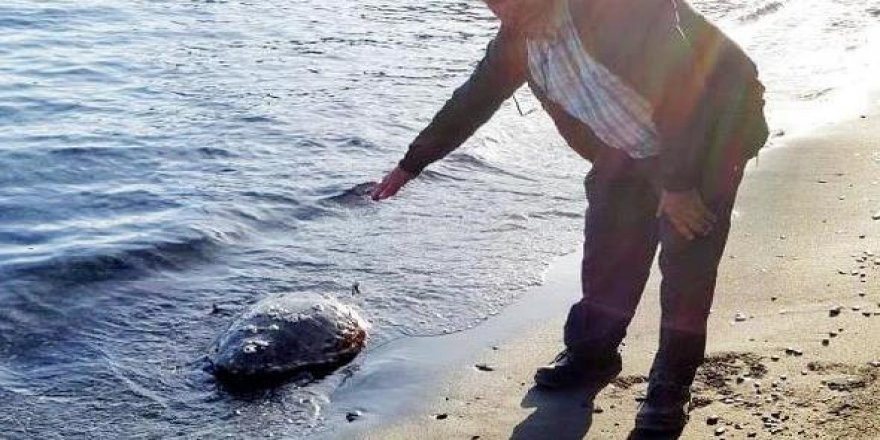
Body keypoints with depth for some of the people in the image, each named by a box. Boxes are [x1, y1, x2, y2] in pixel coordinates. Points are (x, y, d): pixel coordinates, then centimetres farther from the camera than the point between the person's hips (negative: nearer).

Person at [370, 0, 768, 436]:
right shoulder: (518, 38, -8)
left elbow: (679, 82, -32)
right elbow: (473, 99, 3)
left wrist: (677, 183, -29)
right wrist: (409, 166, 9)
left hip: (710, 132, -7)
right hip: (629, 148, 7)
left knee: (687, 260, -9)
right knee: (607, 252, 5)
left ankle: (671, 386, 1)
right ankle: (591, 352, 23)